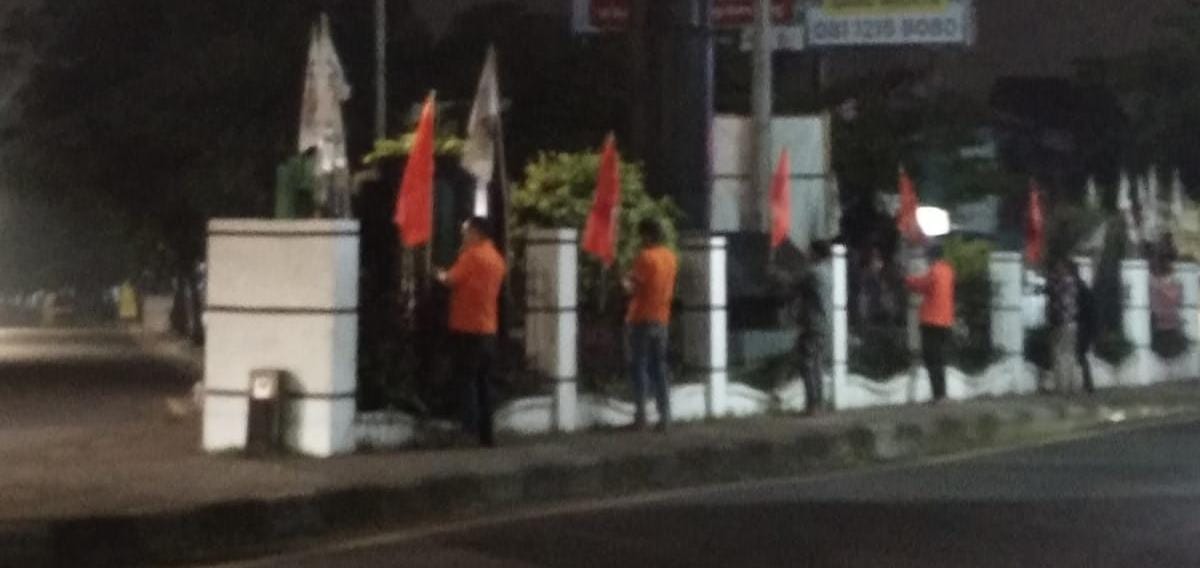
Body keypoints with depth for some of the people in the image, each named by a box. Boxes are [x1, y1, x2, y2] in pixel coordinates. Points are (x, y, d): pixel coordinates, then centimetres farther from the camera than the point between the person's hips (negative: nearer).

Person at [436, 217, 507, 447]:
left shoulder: (472, 255, -11)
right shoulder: (496, 258, 14)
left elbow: (451, 280, -14)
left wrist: (440, 275, 6)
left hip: (467, 327, -8)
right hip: (489, 328, 8)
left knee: (466, 379, -5)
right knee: (483, 382, 10)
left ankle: (468, 431, -11)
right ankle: (486, 434, 10)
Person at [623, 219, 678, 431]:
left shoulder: (645, 256, -14)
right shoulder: (670, 257, 9)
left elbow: (634, 288, -15)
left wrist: (626, 281, 5)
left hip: (642, 319, -6)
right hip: (662, 318, 7)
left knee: (639, 367, -1)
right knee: (659, 368, 8)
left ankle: (640, 415, -4)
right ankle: (665, 416, 3)